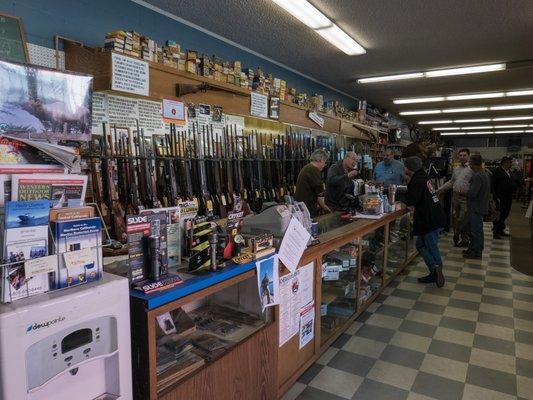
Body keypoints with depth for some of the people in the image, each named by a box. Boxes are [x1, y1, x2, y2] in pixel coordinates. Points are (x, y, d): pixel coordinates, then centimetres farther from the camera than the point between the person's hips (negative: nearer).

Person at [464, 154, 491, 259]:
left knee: (476, 231, 0)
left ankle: (477, 253, 10)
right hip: (480, 206, 10)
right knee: (472, 229, 20)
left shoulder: (477, 176, -23)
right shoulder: (485, 173, 10)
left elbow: (472, 193, -27)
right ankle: (472, 249, 32)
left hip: (476, 208, -10)